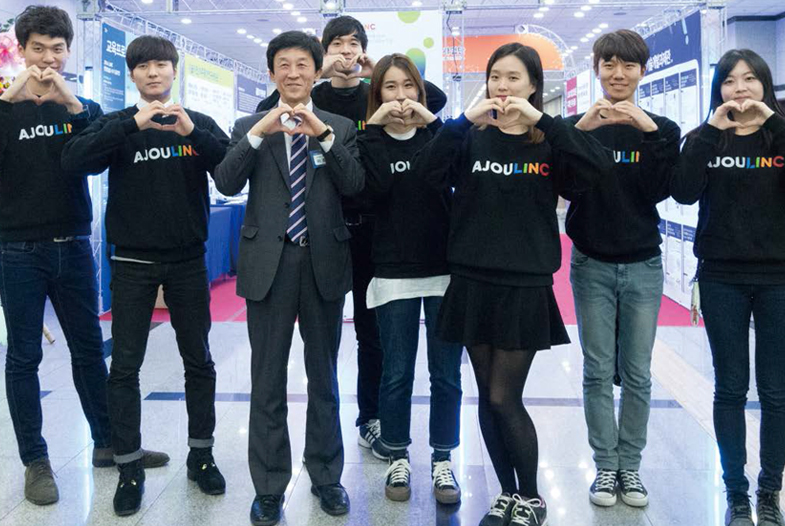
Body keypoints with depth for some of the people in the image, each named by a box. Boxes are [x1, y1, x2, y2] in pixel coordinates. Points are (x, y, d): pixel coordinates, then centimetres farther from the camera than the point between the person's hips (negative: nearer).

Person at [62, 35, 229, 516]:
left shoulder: (199, 124, 5)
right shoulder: (118, 125, 3)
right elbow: (74, 160, -15)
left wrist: (192, 131, -23)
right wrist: (134, 123, -23)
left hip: (187, 261, 1)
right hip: (133, 263, -1)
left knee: (199, 361, 8)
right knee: (125, 366, 0)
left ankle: (201, 455, 24)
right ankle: (130, 468, 12)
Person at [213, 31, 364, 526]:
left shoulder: (340, 127, 8)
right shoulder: (250, 126, 7)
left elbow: (354, 184, -6)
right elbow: (227, 183, -7)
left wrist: (324, 134, -17)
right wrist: (260, 132, -17)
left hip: (324, 262, 1)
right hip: (269, 262, 0)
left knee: (324, 377, 11)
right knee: (268, 382, 4)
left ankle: (327, 476, 25)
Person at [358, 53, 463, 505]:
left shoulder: (436, 133, 6)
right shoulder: (371, 141, 4)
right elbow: (374, 188, -16)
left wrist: (430, 121, -21)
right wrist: (375, 128, -16)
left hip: (444, 269, 1)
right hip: (394, 273, -1)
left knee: (446, 373, 5)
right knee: (397, 373, 6)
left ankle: (443, 461, 18)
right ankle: (399, 459, 21)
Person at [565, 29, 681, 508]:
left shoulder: (660, 129, 4)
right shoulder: (577, 125, 1)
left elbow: (660, 190, -10)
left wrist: (650, 132, -19)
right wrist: (581, 130, -23)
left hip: (643, 266, 1)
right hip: (592, 265, -1)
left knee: (638, 373, 5)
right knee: (599, 372, 3)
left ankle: (630, 465, 17)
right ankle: (605, 466, 14)